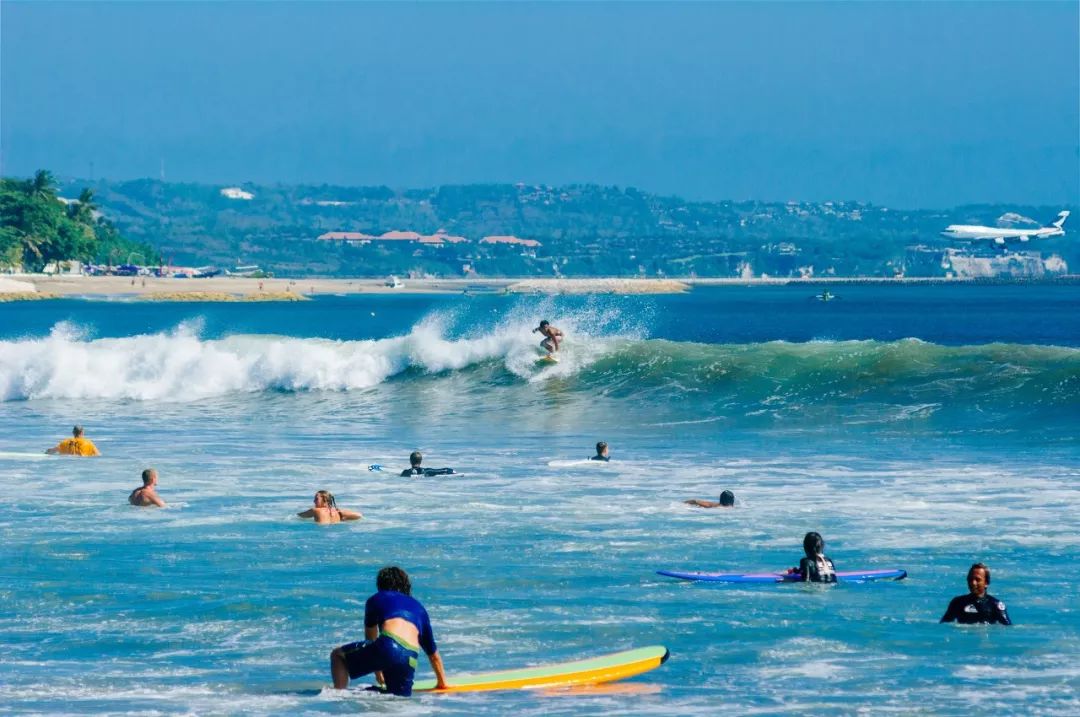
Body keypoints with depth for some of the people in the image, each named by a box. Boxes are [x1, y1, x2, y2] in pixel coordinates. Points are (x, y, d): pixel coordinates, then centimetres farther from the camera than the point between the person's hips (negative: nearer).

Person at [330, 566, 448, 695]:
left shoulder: (376, 599, 28)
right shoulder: (419, 608, 35)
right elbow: (433, 654, 39)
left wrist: (377, 672, 53)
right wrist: (442, 683, 52)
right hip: (410, 659, 3)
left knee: (337, 655, 15)